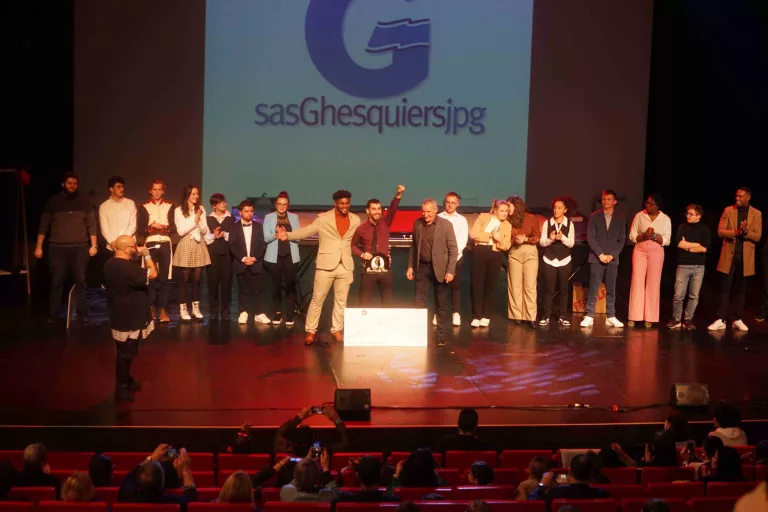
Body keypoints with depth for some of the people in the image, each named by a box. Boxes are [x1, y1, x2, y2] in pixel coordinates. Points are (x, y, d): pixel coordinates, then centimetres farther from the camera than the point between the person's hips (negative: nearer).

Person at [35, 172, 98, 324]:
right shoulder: (53, 201, 3)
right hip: (57, 248, -1)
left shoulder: (83, 201, 5)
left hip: (80, 247, 1)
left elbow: (91, 224, 5)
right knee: (56, 282, 1)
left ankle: (82, 314, 10)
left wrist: (93, 245, -2)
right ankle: (52, 316, 8)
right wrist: (39, 246, -1)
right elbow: (44, 225, 3)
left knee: (80, 281, 3)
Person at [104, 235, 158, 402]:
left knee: (126, 352, 23)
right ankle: (121, 390, 11)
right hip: (128, 319, -10)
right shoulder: (126, 268, -29)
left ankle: (126, 381, 37)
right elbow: (152, 274, -25)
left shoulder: (111, 264, 4)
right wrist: (146, 255, -14)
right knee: (126, 354, 2)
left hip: (121, 317, 10)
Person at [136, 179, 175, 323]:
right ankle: (151, 308, 5)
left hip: (165, 244, 1)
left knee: (164, 277, -3)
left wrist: (164, 227, -14)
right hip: (150, 244, 0)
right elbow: (139, 230, 2)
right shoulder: (144, 207, 7)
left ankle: (163, 309, 0)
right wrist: (150, 228, -15)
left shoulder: (170, 206, 9)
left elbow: (174, 228, 4)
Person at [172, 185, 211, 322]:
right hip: (186, 246, -3)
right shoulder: (179, 210, -2)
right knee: (185, 279, -2)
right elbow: (181, 231, -10)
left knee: (197, 279, 6)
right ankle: (183, 309, 4)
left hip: (199, 246, 4)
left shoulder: (201, 209, 9)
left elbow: (204, 231, 6)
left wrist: (200, 220, -10)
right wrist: (194, 220, -10)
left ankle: (196, 308, 14)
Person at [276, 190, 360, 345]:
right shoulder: (323, 218, -4)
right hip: (326, 265, -3)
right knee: (317, 299, 1)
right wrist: (288, 235, -23)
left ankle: (337, 330, 21)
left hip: (346, 266, 3)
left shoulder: (355, 220, 6)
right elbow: (306, 231, -9)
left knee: (341, 301, 9)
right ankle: (310, 331, 9)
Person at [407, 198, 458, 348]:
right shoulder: (417, 224, 3)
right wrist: (410, 266, 7)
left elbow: (453, 249, -8)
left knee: (441, 304, 5)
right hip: (422, 267, 3)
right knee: (418, 302, 0)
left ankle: (440, 335, 14)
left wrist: (450, 270, -14)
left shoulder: (446, 225, -8)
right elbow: (413, 246, 11)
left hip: (439, 268, -3)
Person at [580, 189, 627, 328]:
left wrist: (611, 255, -8)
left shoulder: (620, 219, 7)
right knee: (593, 289, -4)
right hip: (596, 258, -1)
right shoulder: (594, 217, 4)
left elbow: (621, 240, 4)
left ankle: (610, 317, 8)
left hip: (612, 259, 1)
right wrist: (600, 254, -11)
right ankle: (589, 316, -2)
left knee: (611, 290, 3)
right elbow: (590, 237, -2)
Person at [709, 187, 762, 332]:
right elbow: (720, 231, -4)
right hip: (729, 255, 0)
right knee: (725, 288, -1)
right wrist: (735, 232, -20)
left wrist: (746, 232, -22)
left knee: (740, 289, 8)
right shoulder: (728, 210, 3)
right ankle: (721, 320, 0)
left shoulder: (756, 214, 1)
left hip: (745, 257, 0)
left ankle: (737, 319, 16)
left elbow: (757, 237, -3)